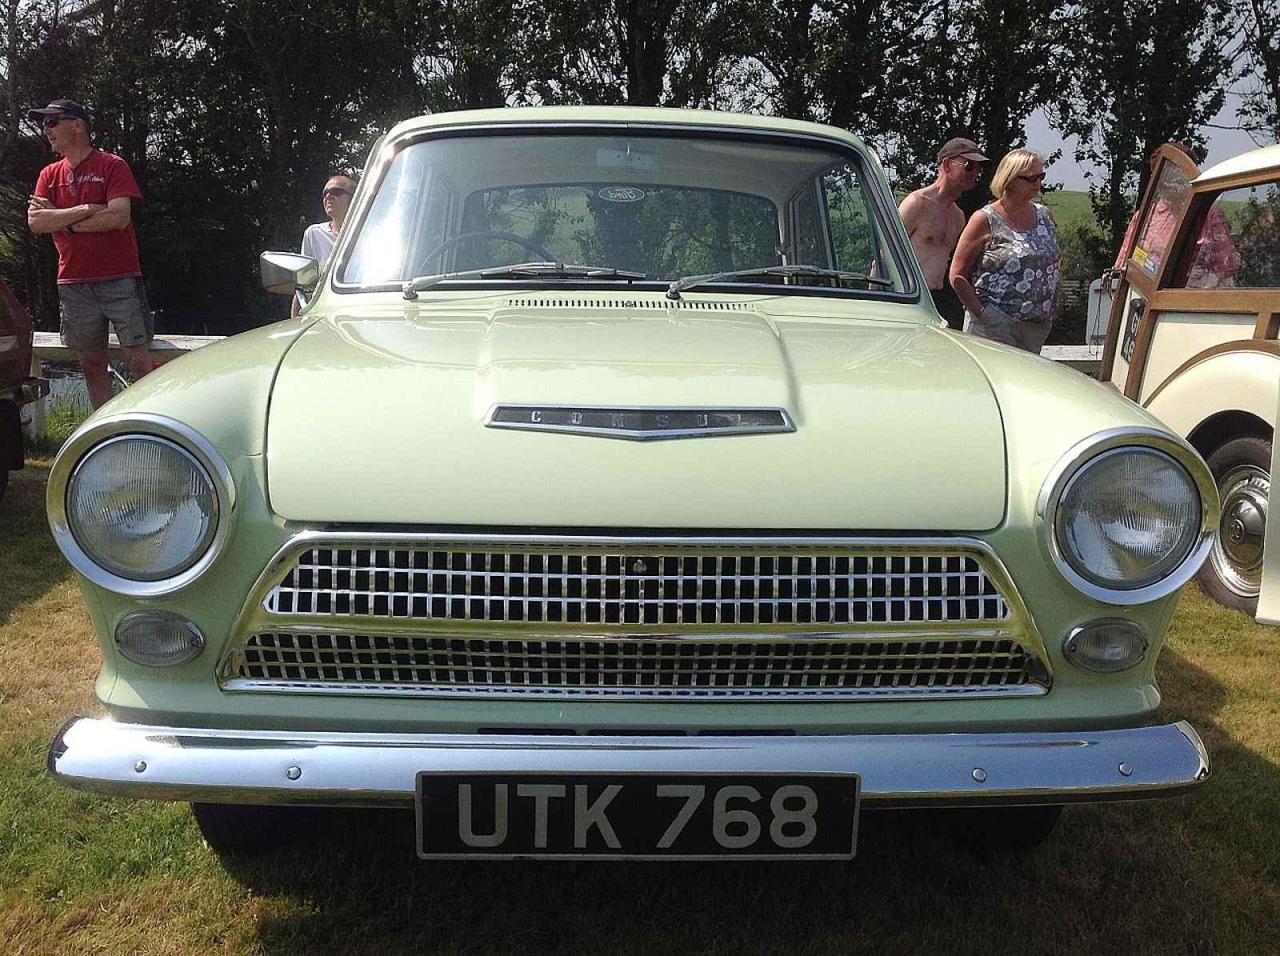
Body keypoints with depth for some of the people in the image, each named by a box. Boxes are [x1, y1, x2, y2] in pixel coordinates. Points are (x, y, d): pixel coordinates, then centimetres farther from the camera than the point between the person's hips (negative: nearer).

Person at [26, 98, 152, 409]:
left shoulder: (112, 165, -1)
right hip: (74, 283, 5)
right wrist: (85, 210, -12)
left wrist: (60, 220, -7)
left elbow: (119, 217, -15)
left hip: (120, 278, -5)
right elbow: (35, 222, -1)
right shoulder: (49, 175, 13)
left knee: (139, 360, -5)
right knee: (91, 364, 8)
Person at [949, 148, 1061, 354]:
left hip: (1037, 327, 6)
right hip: (993, 327, -6)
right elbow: (957, 275, -6)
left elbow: (1057, 262, 25)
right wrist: (981, 312, -13)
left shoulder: (1044, 215, 13)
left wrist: (1047, 309, 13)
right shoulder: (985, 220, -5)